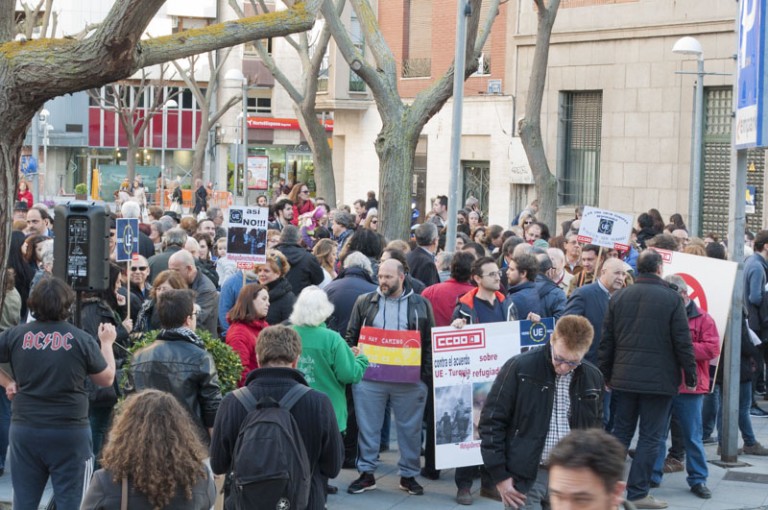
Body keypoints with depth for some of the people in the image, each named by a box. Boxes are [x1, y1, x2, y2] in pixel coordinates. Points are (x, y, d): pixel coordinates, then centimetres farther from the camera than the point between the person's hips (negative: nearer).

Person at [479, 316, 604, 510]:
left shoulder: (592, 378, 5)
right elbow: (492, 421, -5)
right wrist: (499, 475, -8)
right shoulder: (519, 368, -8)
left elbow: (595, 429, 18)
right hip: (525, 478, -4)